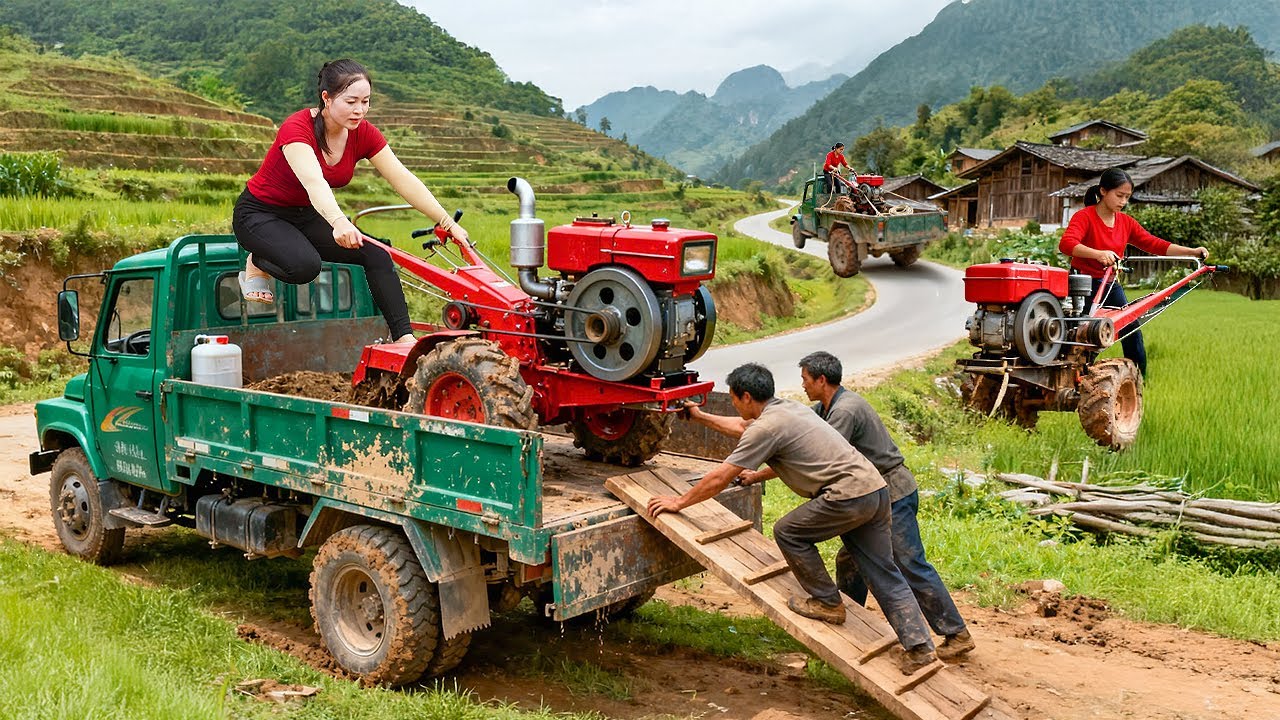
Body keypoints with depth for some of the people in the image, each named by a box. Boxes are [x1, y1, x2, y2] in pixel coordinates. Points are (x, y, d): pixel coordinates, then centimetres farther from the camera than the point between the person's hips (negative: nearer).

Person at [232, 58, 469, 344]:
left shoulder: (363, 133, -10)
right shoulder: (296, 128, -28)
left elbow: (403, 180, -13)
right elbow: (313, 182, -45)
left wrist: (448, 223, -22)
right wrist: (339, 223, -64)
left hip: (306, 215, 6)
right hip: (259, 213, -6)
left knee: (376, 253, -18)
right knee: (304, 266, -35)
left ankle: (404, 338, -17)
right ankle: (258, 264, -1)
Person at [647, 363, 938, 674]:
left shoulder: (767, 427, -10)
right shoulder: (788, 408, 18)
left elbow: (719, 478, -7)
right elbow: (742, 427, 38)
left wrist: (679, 502, 6)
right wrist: (700, 417, 44)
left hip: (849, 494, -10)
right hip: (876, 488, 10)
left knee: (788, 532, 6)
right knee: (885, 576, 11)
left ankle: (827, 603, 14)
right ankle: (919, 647, 9)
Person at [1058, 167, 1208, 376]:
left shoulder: (1126, 223, 7)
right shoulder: (1084, 217, -12)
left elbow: (1155, 245, 4)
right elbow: (1066, 244, -31)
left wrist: (1193, 252, -7)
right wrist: (1098, 254, -46)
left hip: (1111, 287, 6)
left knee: (1133, 335, 4)